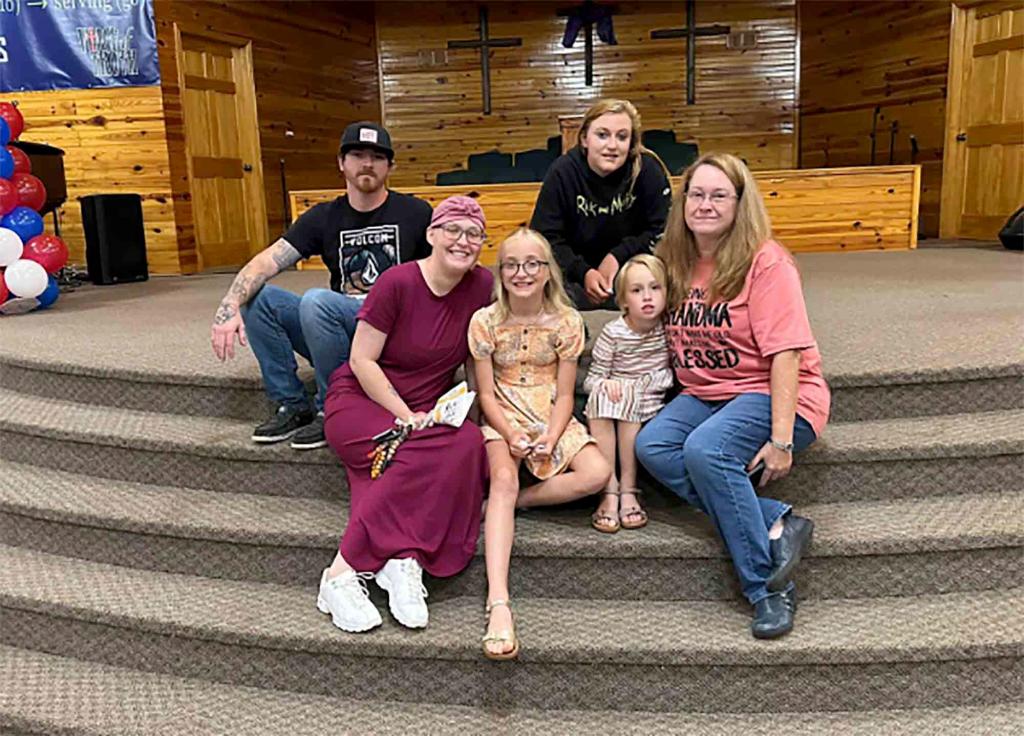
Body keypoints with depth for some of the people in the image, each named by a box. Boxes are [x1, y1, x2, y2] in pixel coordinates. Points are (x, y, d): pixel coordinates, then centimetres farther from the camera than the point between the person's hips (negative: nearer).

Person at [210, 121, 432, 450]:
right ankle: (292, 405, -5)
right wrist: (229, 308, -23)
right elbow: (266, 262, -5)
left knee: (316, 300, -30)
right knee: (256, 297, -11)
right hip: (340, 331, 5)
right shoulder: (323, 217, 7)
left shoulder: (415, 213, 0)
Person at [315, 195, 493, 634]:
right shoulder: (398, 282, -14)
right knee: (437, 452, -33)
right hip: (360, 403, -4)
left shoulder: (481, 286, -1)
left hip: (428, 412, 5)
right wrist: (406, 417, -18)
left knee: (471, 443, -29)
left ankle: (404, 560, -31)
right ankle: (343, 573, -31)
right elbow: (361, 360, -12)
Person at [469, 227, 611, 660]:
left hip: (551, 419, 2)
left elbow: (565, 394, -1)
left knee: (597, 473, -25)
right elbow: (486, 394, -3)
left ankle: (504, 503, -13)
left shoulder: (566, 321, -2)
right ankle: (498, 602, -43)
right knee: (504, 477, -33)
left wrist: (550, 438, -18)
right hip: (503, 420, -2)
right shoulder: (485, 322, -4)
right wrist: (511, 435, -20)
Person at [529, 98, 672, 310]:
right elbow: (545, 238, -11)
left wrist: (618, 255, -17)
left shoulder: (648, 169, -13)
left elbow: (663, 231, -7)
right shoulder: (562, 172, -12)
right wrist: (583, 273, -24)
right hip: (576, 271, 0)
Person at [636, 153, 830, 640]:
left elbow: (786, 353, -18)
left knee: (705, 450, -33)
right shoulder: (677, 263, 8)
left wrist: (780, 439, -23)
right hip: (704, 394, 7)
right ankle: (777, 527, -18)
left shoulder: (766, 262, -12)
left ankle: (769, 587, -19)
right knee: (651, 445, -21)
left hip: (771, 394, -6)